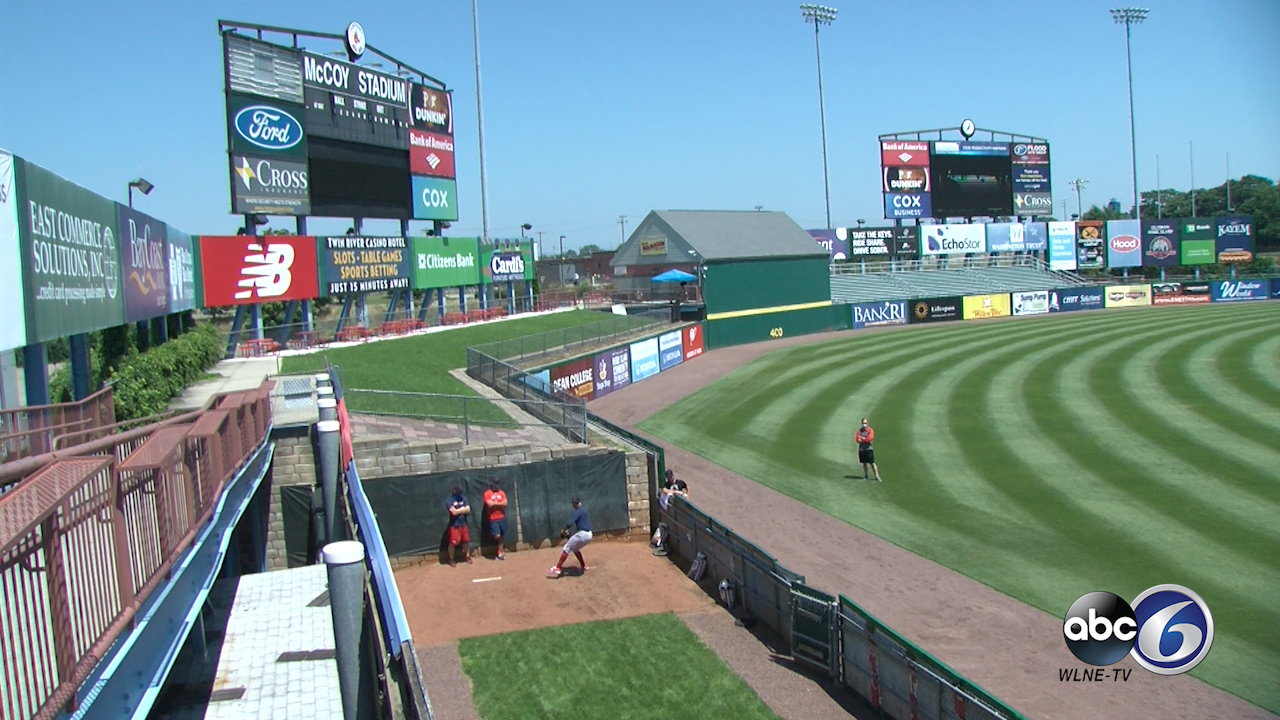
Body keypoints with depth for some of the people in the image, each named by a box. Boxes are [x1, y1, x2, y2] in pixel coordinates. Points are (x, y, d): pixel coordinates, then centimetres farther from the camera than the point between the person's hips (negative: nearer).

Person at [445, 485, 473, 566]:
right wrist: (463, 509, -7)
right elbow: (454, 512, -21)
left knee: (466, 541, 12)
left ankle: (466, 556, 31)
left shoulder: (463, 499, 5)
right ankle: (451, 559, 15)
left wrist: (459, 510, -14)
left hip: (463, 524, 5)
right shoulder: (449, 501, -12)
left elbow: (468, 510, 0)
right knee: (453, 543, -2)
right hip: (454, 525, -5)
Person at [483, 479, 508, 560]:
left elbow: (505, 504, -3)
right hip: (492, 519, -4)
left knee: (501, 536, 8)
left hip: (502, 518, 4)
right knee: (497, 536, -16)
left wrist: (495, 503, -10)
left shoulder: (502, 493, 8)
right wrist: (500, 503, -4)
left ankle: (499, 553, 21)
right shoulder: (487, 494, -5)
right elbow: (490, 504, -17)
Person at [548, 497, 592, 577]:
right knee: (575, 549, 28)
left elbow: (569, 523, -19)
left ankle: (558, 568, -6)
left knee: (567, 548, -3)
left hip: (582, 534, -9)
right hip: (588, 534, 9)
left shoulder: (578, 511, -9)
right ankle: (584, 567, 28)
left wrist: (563, 531, -1)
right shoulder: (584, 511, 20)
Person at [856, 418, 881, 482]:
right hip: (861, 449, 4)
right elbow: (857, 439, -4)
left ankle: (877, 476, -7)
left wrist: (862, 439, -6)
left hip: (868, 449, -4)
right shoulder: (859, 430, 8)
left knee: (872, 463, -8)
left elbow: (870, 438, -16)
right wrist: (865, 439, -15)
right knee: (864, 463, 11)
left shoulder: (870, 430, -2)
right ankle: (865, 476, 21)